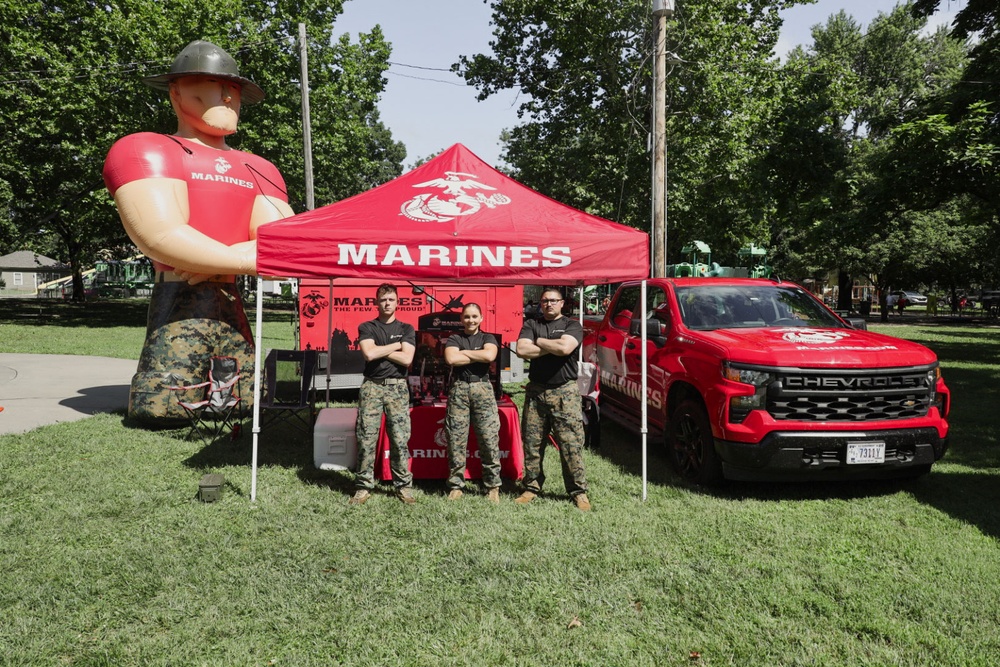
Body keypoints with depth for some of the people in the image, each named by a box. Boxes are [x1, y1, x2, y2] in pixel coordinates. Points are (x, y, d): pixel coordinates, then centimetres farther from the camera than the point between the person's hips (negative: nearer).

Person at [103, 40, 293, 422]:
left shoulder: (258, 171, 19)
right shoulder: (145, 150, 3)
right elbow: (163, 237, -14)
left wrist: (213, 264, -12)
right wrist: (248, 260, -10)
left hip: (235, 315, 5)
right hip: (179, 312, -5)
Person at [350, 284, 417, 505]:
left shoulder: (406, 329, 10)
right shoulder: (366, 327, 8)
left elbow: (407, 359, -5)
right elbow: (369, 354, -10)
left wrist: (379, 350, -4)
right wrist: (396, 345, -2)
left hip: (397, 387, 0)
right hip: (372, 386, 0)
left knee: (400, 439, -1)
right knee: (366, 438, -1)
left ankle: (403, 486, 8)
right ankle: (364, 487, 8)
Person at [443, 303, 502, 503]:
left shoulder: (488, 338, 11)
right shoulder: (454, 339, 11)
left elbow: (489, 356, -11)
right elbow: (451, 359, -10)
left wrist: (463, 352, -3)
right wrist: (479, 356, -5)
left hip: (482, 388, 0)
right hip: (458, 389, 0)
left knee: (489, 438, -3)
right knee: (456, 439, 0)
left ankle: (493, 486, 5)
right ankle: (456, 486, 10)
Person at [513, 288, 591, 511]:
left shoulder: (572, 325, 4)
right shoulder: (531, 325, 12)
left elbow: (565, 347, -16)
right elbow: (521, 350, -6)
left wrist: (539, 341, -3)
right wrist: (552, 347, -7)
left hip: (565, 392, -3)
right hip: (535, 391, 3)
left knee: (571, 444, -3)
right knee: (532, 444, 6)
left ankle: (579, 491, 5)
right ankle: (532, 487, 17)